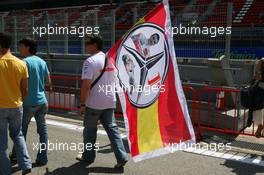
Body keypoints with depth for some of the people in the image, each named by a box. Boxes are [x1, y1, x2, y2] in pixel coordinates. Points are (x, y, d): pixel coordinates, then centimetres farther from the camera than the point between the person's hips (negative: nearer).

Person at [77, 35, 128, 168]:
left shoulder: (90, 61, -14)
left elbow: (86, 85, -19)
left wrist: (82, 104, -12)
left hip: (93, 103, -6)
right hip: (109, 102, 6)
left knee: (90, 130, 10)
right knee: (112, 128, 10)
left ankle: (88, 157, 24)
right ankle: (121, 157, 4)